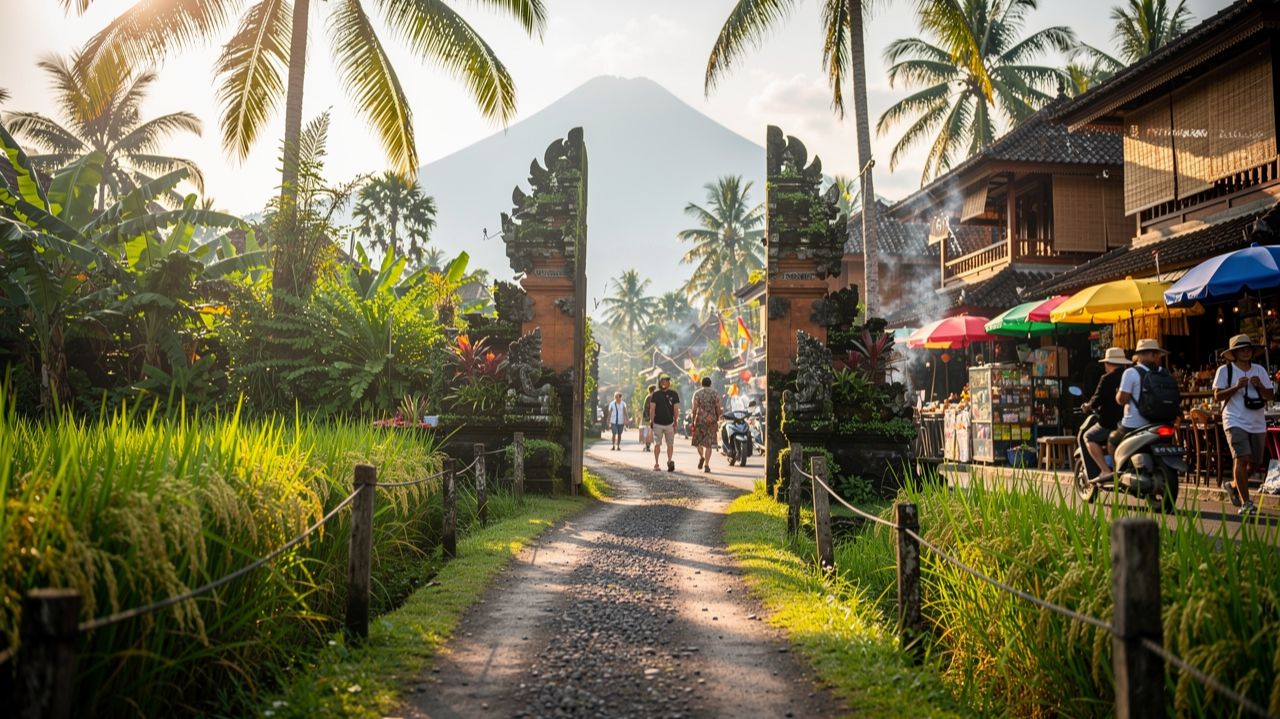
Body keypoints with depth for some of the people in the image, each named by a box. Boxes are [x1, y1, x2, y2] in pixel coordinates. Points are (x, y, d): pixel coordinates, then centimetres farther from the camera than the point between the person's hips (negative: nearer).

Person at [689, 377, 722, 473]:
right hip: (711, 420, 1)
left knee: (698, 440, 16)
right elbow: (718, 408, 2)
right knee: (709, 443, 2)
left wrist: (692, 421, -1)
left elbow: (694, 409, -6)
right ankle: (706, 465, -5)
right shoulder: (715, 393, 4)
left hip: (700, 420, -1)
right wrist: (717, 420, 14)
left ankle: (701, 457, -7)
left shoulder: (697, 394, 1)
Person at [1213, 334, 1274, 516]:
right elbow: (1217, 396, -6)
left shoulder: (1260, 370, 12)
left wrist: (1260, 386, -9)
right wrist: (1236, 387, -19)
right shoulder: (1225, 370, 0)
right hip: (1236, 422, -5)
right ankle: (1245, 503, -14)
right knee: (1242, 458, -17)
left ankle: (1233, 485, 36)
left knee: (1253, 463, 8)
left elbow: (1270, 396, 10)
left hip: (1257, 423, 5)